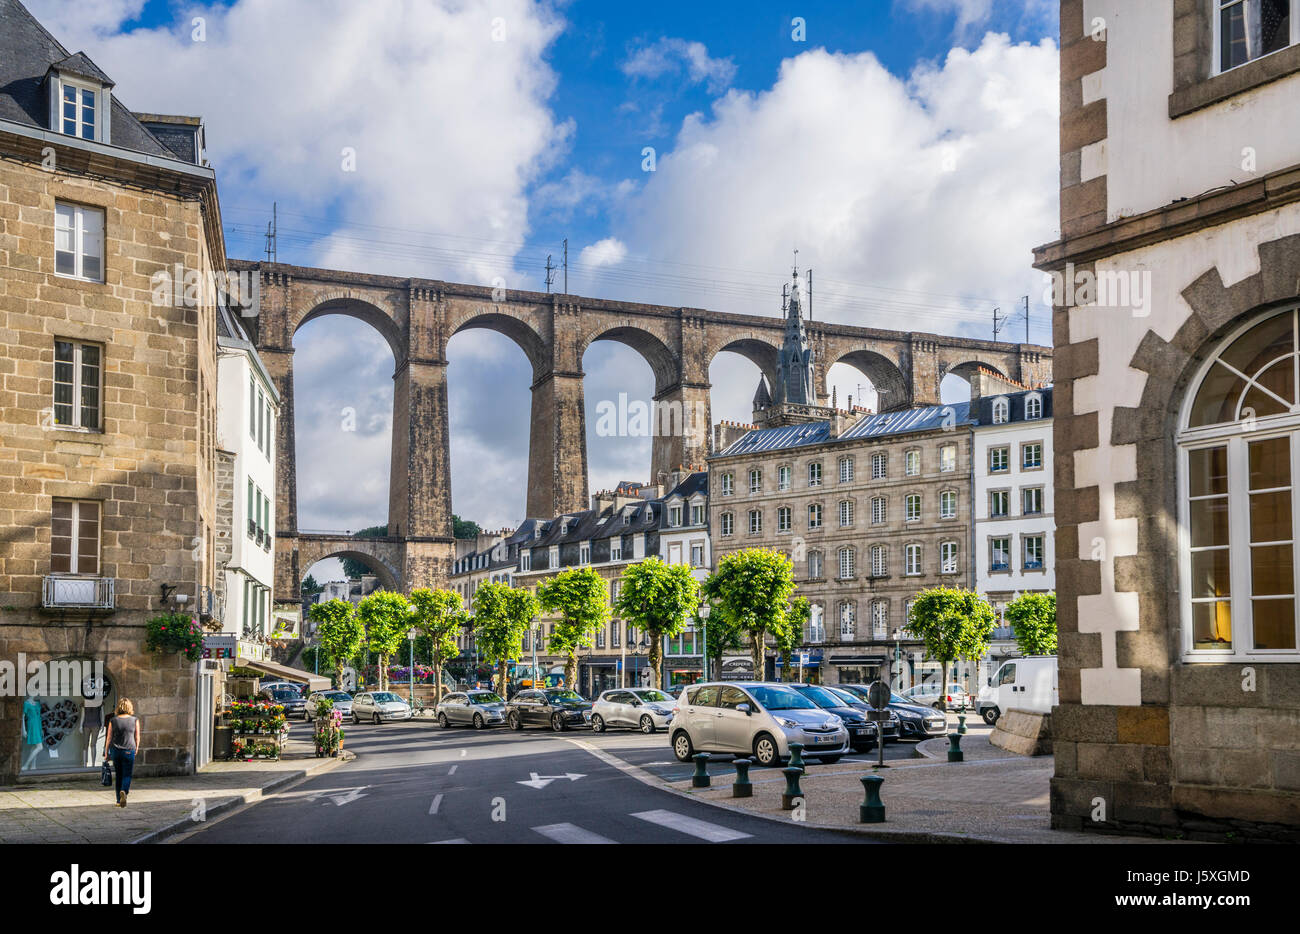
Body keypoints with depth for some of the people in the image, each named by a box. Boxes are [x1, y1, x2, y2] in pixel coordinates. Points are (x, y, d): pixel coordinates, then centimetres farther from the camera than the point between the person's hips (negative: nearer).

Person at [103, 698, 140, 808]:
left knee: (118, 775, 13)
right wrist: (136, 749, 19)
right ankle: (123, 791, -26)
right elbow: (137, 737, 4)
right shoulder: (135, 720, -3)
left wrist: (106, 753, 10)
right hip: (129, 751, -2)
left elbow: (109, 738, 2)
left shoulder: (113, 720, -1)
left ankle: (119, 801, 16)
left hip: (115, 750, 2)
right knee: (127, 775, 3)